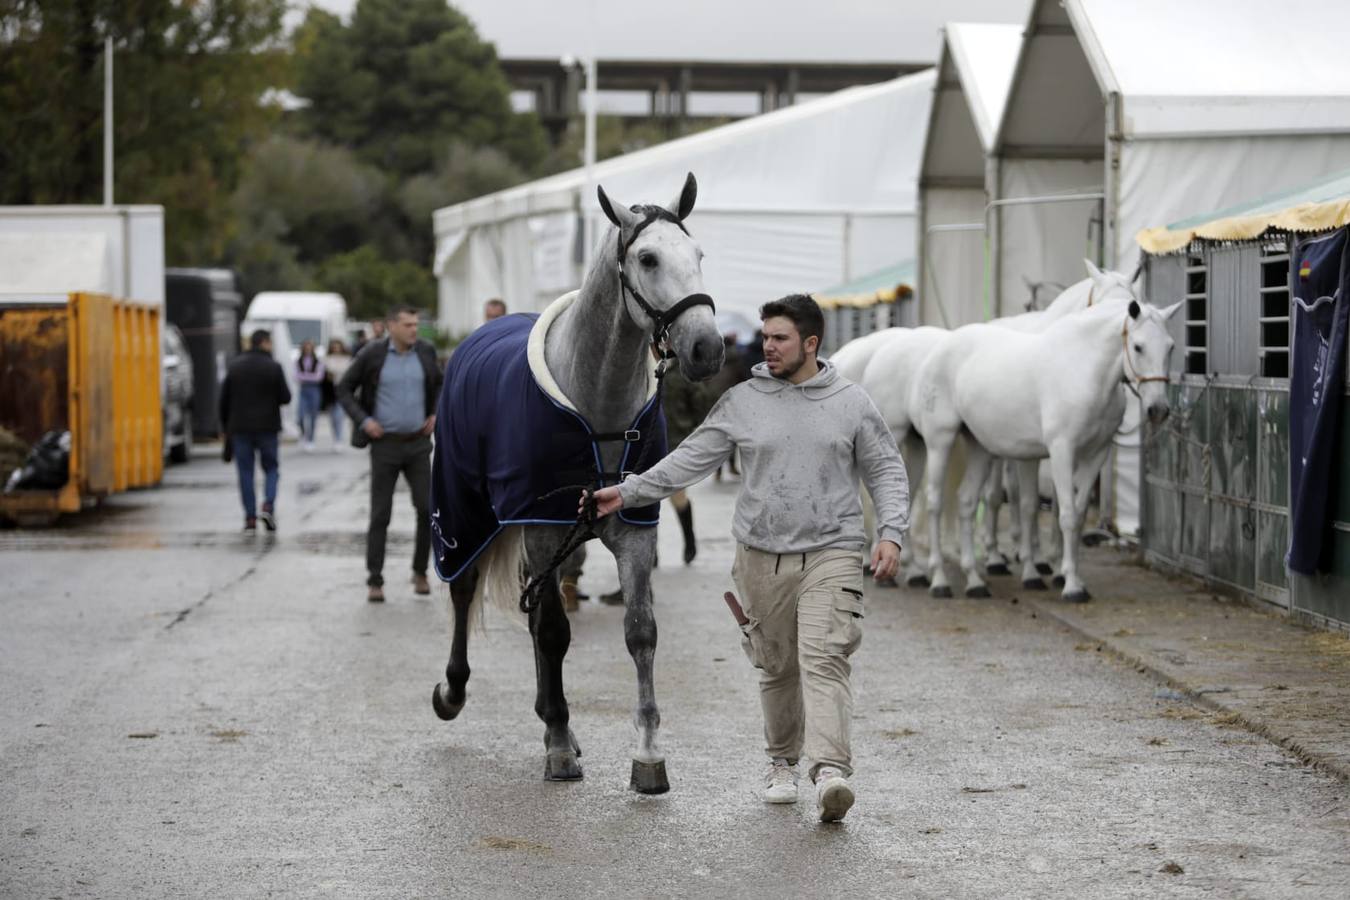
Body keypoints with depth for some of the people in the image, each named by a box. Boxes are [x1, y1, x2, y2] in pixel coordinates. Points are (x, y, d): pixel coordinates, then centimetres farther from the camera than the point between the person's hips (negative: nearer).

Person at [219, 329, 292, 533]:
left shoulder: (234, 366, 3)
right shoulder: (273, 367, -6)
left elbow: (224, 399, 3)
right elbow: (285, 398, -7)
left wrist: (225, 427, 11)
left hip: (240, 427, 2)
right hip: (267, 427, -2)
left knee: (245, 472, 5)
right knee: (270, 469, 11)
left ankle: (250, 518, 1)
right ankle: (268, 506, -11)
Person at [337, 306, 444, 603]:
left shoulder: (424, 351, 1)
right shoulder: (372, 353, -9)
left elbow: (438, 382, 21)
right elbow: (344, 389, 0)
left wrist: (435, 414, 7)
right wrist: (363, 421, -13)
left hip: (417, 444, 3)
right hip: (385, 444, -3)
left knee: (427, 509, -7)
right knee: (380, 514, -3)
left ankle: (420, 572, 14)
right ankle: (374, 582, 6)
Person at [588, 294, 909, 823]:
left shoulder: (851, 403, 2)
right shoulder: (741, 403, 4)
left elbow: (886, 472, 7)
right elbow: (691, 460, 7)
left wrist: (890, 533, -5)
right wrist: (629, 491, 0)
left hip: (830, 555, -2)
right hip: (762, 557, 2)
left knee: (824, 660, -17)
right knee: (777, 669, 11)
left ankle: (830, 770, -27)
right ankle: (782, 761, 30)